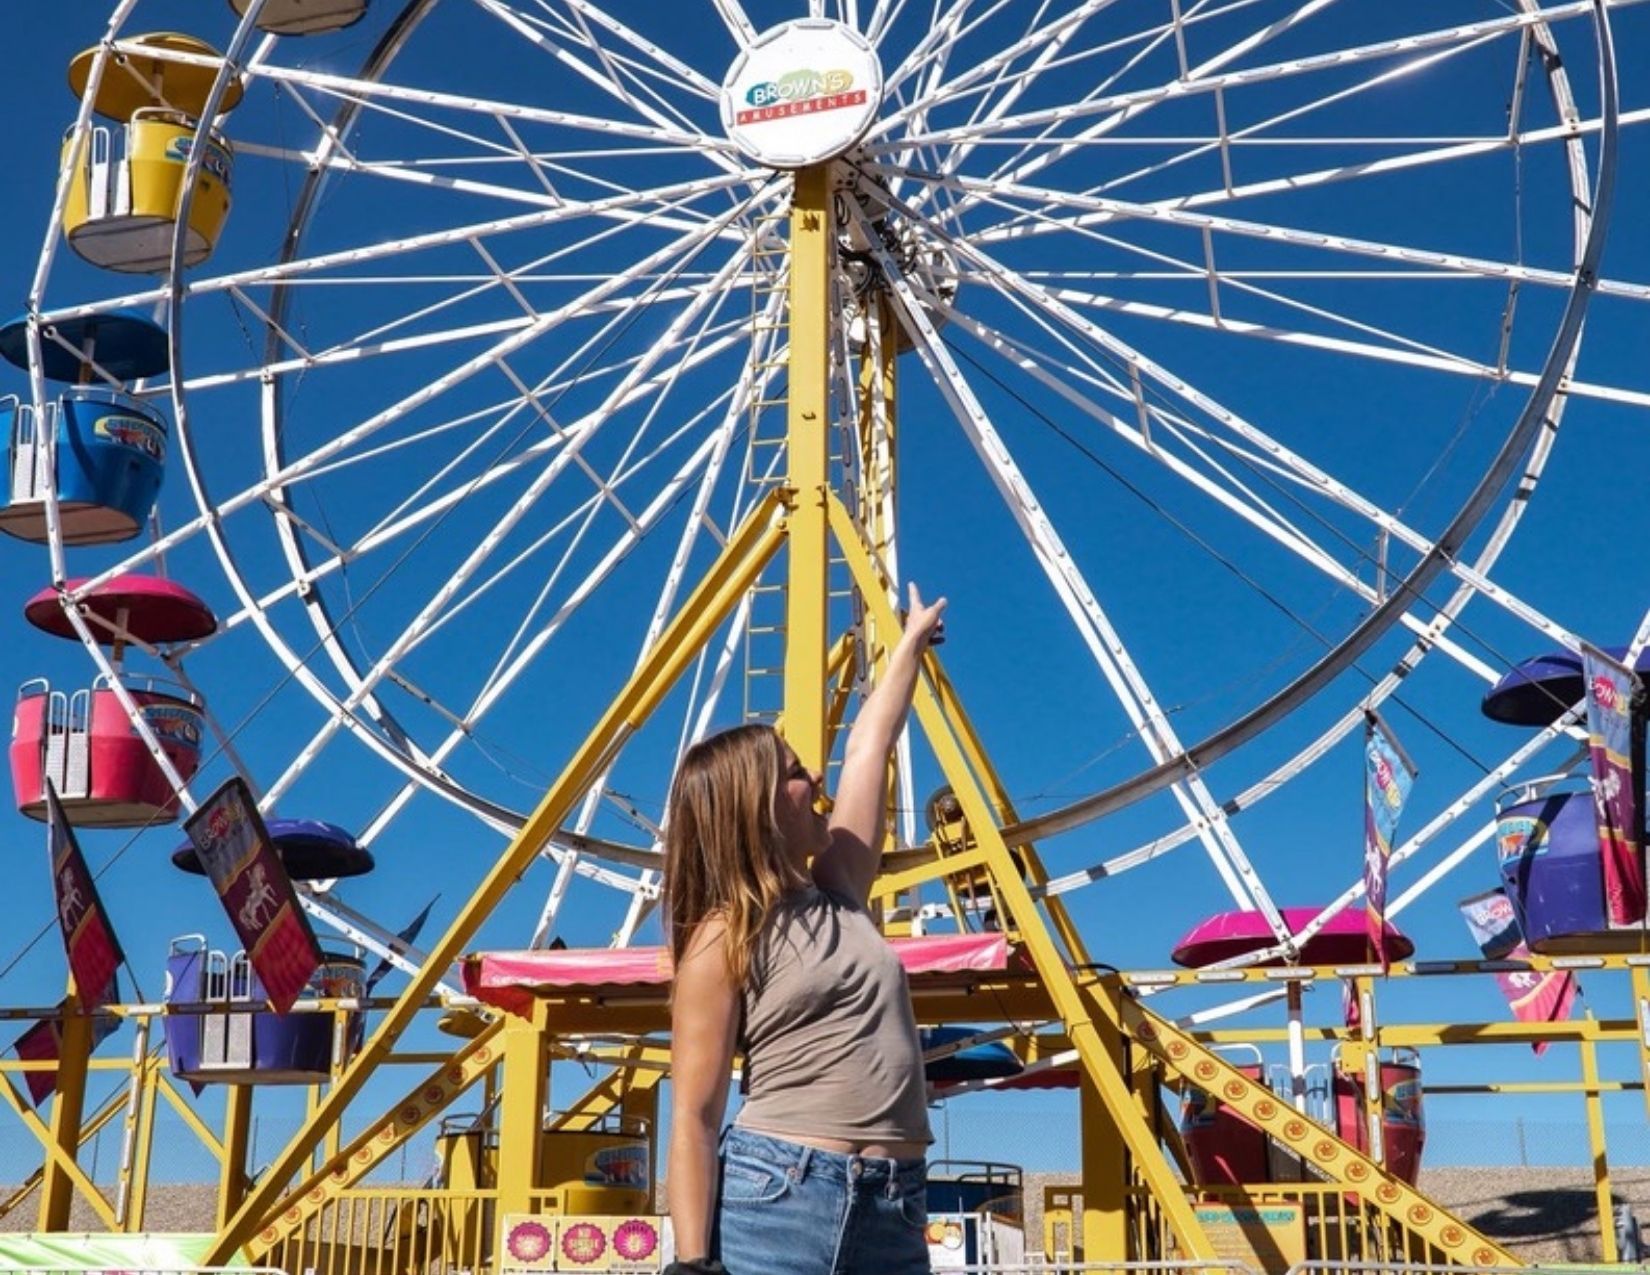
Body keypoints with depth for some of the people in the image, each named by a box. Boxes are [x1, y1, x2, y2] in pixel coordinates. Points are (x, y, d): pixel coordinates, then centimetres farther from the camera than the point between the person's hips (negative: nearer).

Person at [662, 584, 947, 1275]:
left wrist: (911, 642, 40)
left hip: (895, 1207, 7)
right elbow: (694, 1117, -7)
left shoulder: (837, 898, 16)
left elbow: (867, 752, 27)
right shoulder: (722, 939, -3)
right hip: (778, 1198, -7)